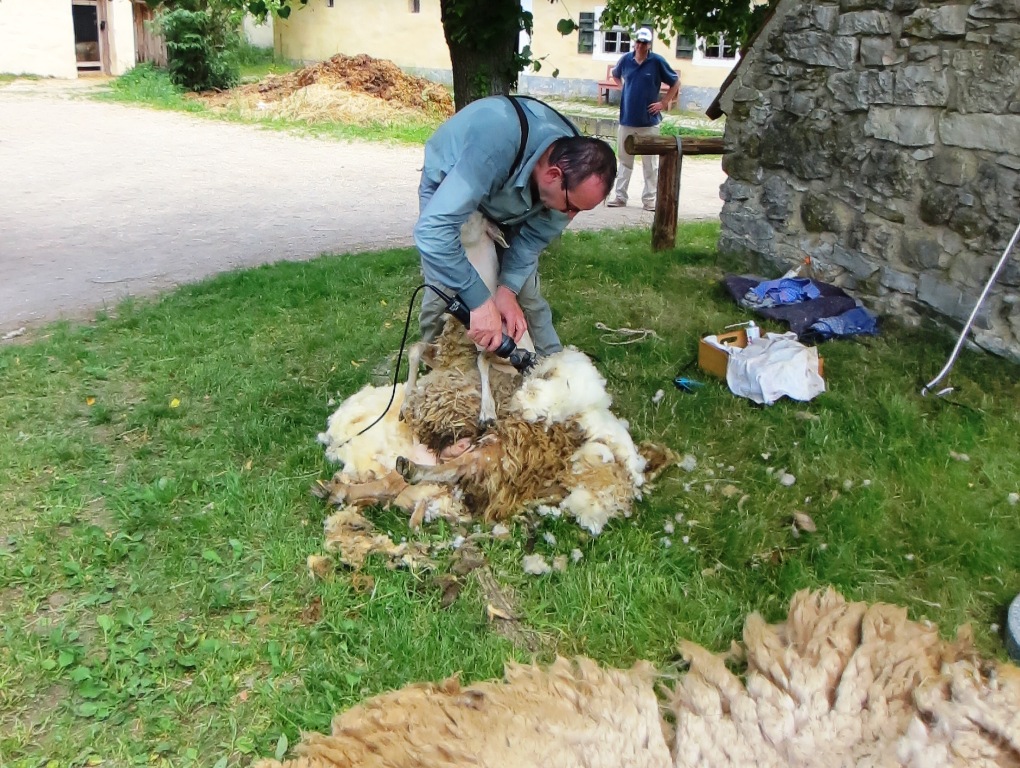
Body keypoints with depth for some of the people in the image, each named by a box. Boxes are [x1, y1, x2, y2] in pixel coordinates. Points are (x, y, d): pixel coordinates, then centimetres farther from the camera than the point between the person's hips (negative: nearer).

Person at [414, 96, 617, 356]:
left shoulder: (573, 174, -26)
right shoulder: (495, 144, -47)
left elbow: (533, 236, -14)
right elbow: (434, 228, -50)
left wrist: (508, 288, -28)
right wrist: (479, 301, -49)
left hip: (506, 201, 5)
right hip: (448, 187, -4)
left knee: (527, 291, 0)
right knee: (444, 291, -16)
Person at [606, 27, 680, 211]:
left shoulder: (657, 62, -6)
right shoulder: (625, 59, 2)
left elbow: (676, 82, 3)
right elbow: (615, 75, 23)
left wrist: (664, 103, -3)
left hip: (649, 122, -3)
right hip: (627, 120, 3)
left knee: (650, 163, 3)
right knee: (624, 160, 9)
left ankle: (649, 199, 9)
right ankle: (620, 197, 16)